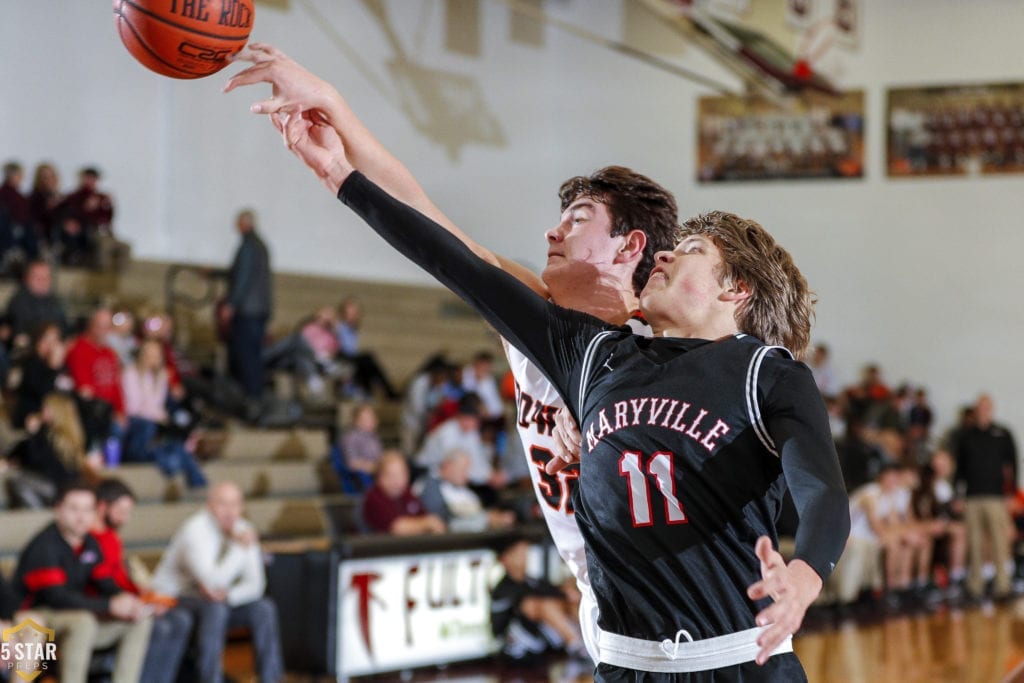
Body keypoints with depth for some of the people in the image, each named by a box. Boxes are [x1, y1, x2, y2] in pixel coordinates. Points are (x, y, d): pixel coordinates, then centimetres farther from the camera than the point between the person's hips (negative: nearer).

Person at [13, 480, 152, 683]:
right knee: (84, 621, -38)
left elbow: (104, 583, 7)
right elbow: (56, 596, -26)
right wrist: (110, 606, -28)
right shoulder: (44, 546, -19)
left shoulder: (90, 543, 6)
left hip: (80, 615, 8)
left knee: (141, 621, -3)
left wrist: (125, 599, -17)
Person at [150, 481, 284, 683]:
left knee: (264, 608, -14)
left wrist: (228, 595, -25)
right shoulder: (195, 530, -22)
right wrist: (239, 547, -27)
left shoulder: (243, 530, -1)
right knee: (215, 608, -35)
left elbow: (256, 584, -6)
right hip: (174, 598, -6)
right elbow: (214, 582, -32)